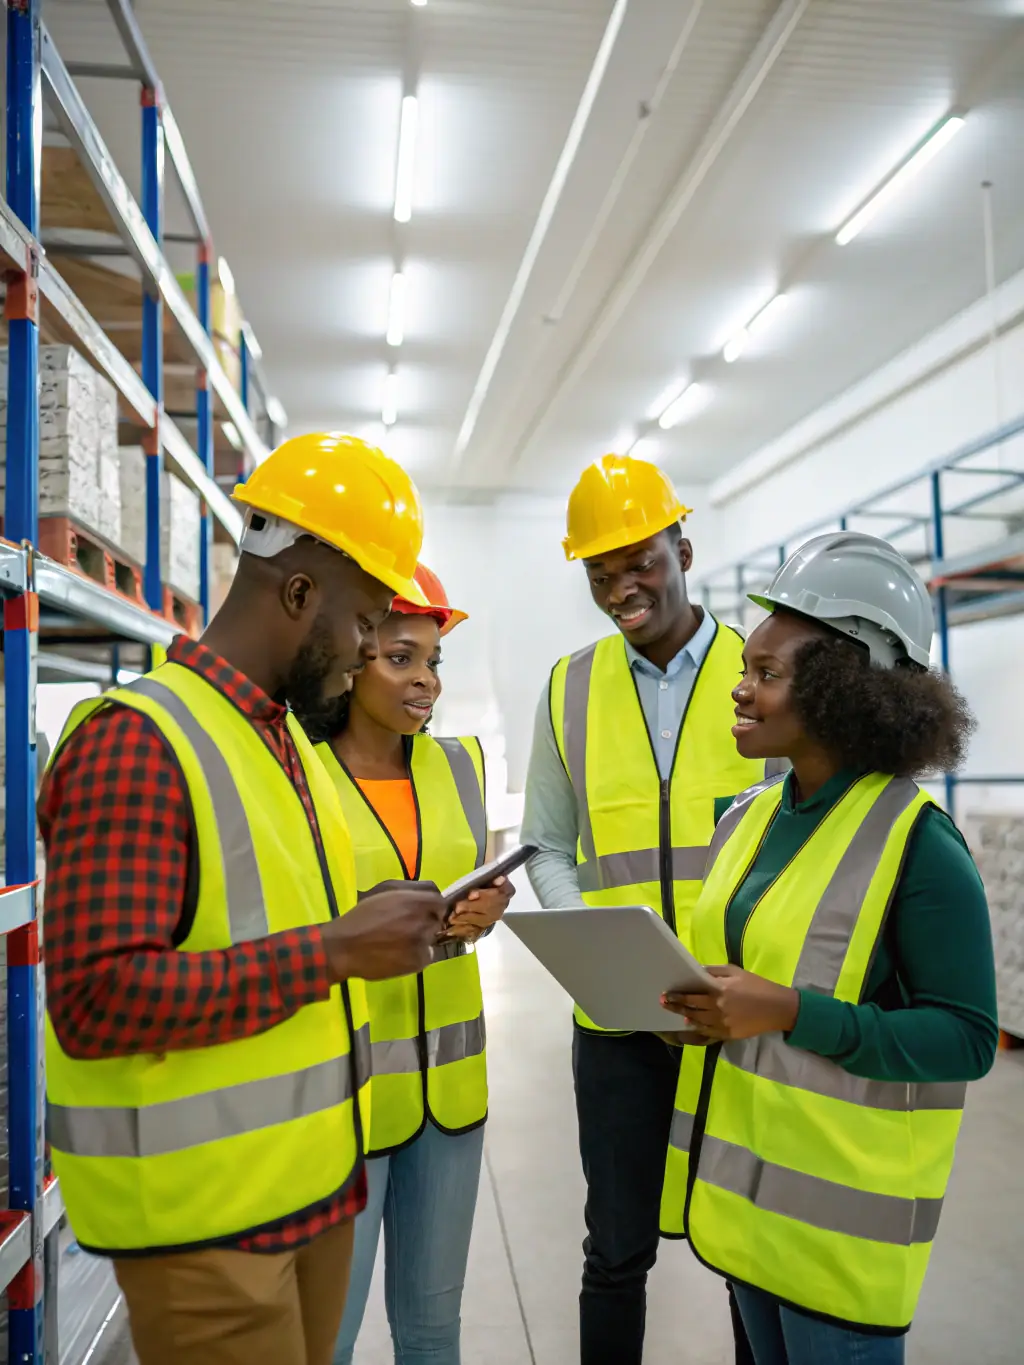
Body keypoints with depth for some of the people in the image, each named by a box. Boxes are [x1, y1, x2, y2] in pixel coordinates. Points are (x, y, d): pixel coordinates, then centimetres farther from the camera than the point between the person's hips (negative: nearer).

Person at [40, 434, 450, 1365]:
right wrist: (333, 950, -23)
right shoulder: (137, 741, -19)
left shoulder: (286, 739, 11)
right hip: (200, 1212, -8)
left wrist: (370, 935, 4)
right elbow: (98, 1000, -25)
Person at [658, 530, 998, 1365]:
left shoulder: (918, 843, -18)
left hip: (842, 1208, -7)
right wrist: (689, 1002, -5)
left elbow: (966, 1039, -18)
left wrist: (791, 1013, -27)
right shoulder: (748, 819, 4)